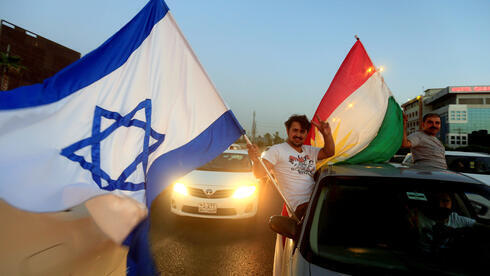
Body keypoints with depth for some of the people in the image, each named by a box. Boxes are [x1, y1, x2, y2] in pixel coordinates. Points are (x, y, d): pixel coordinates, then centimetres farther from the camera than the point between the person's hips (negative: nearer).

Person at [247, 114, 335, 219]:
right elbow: (259, 174, -8)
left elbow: (329, 152, 12)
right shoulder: (277, 150, 1)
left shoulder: (309, 150, 23)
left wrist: (327, 134, -6)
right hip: (301, 204, -7)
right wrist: (256, 160, -32)